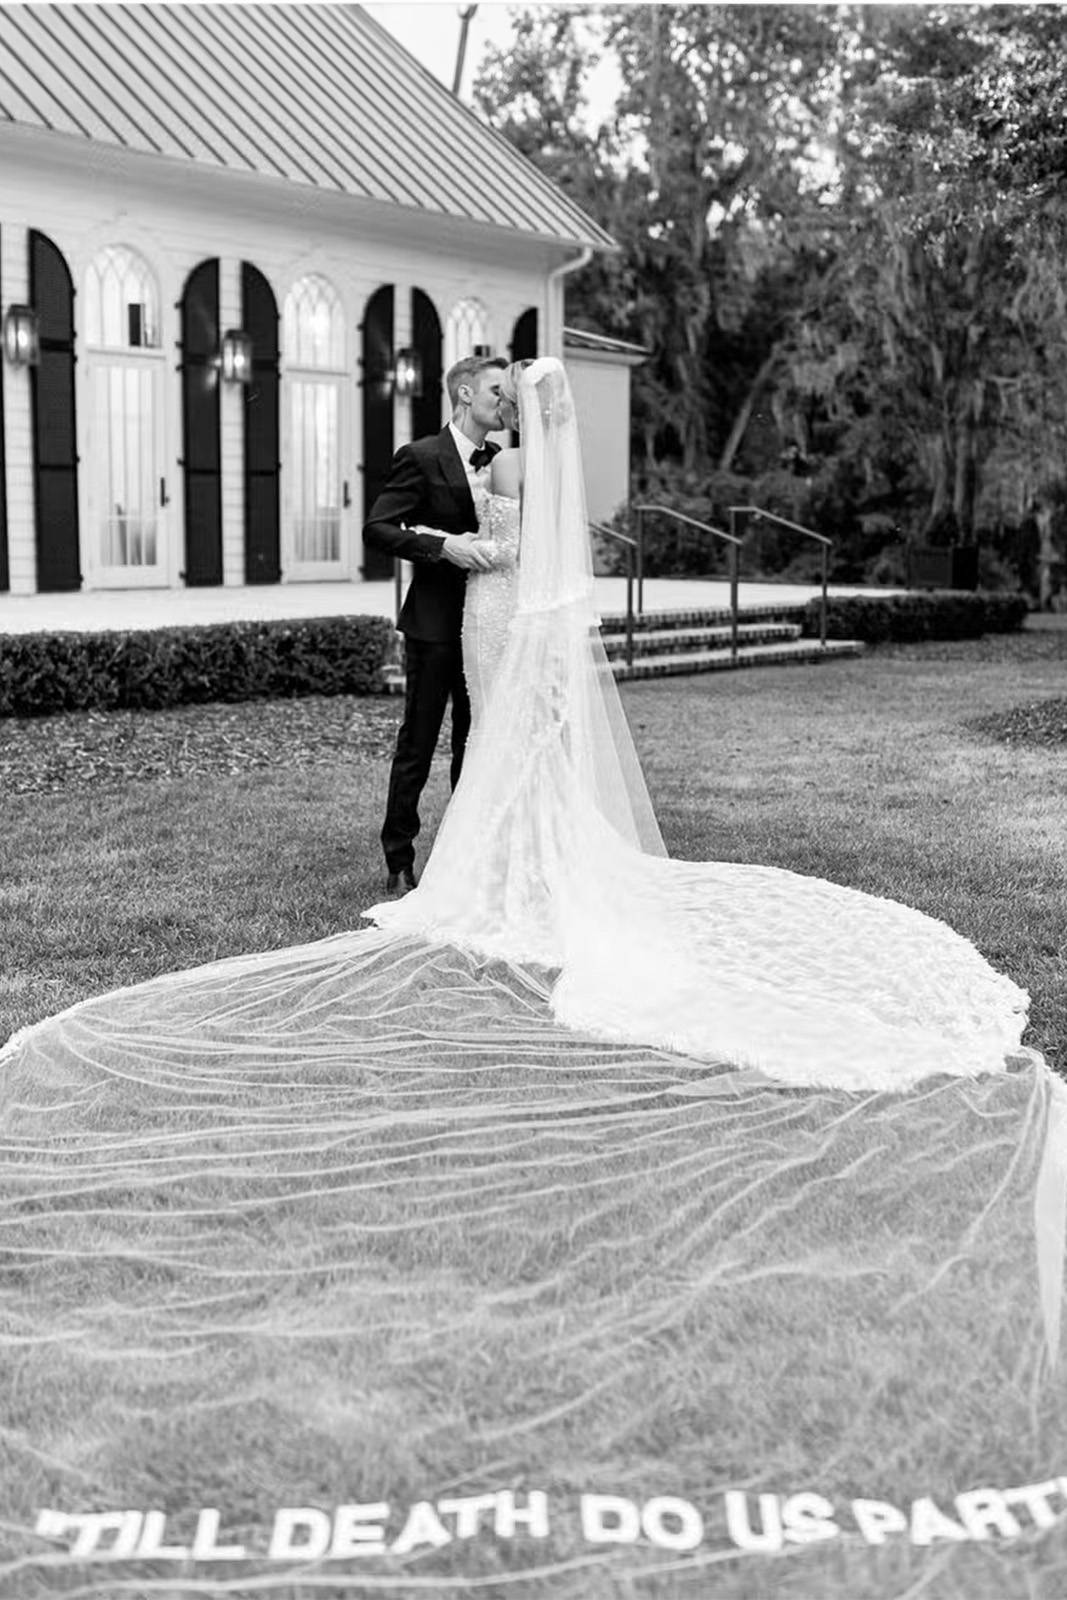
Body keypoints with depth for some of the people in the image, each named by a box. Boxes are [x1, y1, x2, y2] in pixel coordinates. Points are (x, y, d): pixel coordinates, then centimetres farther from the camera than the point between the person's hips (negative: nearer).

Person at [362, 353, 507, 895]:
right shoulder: (421, 457, -8)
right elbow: (376, 528, -12)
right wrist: (441, 546, -22)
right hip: (435, 621, -6)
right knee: (417, 745, 0)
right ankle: (399, 865, 8)